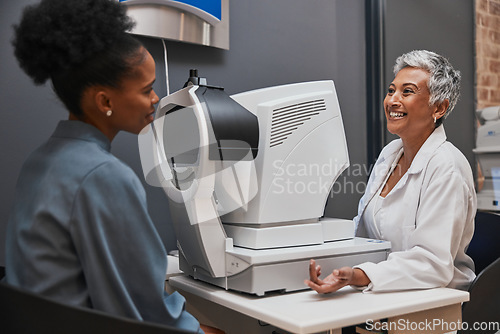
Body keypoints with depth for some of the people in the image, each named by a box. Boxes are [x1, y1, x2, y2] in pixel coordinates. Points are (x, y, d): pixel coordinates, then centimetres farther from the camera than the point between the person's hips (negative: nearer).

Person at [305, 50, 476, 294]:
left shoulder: (447, 168, -15)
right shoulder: (390, 152, 9)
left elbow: (434, 262, -23)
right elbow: (363, 233, 13)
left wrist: (357, 277, -34)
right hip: (386, 296, 6)